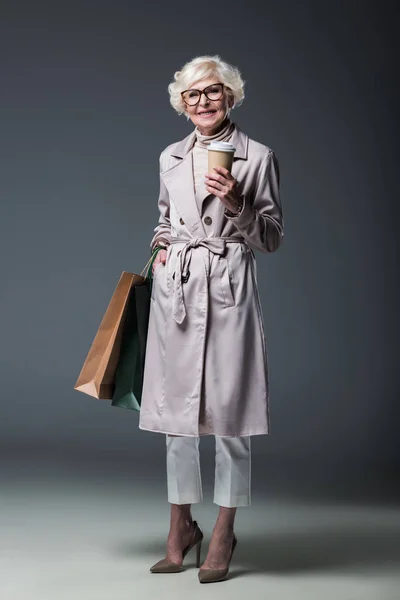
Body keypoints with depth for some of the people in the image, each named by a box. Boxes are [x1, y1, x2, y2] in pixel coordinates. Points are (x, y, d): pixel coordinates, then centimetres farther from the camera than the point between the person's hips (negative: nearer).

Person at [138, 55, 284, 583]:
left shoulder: (257, 157, 0)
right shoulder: (170, 158, 13)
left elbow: (272, 238, -1)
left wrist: (236, 204, -16)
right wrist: (162, 251, 7)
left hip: (228, 291, -4)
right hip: (174, 290, 4)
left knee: (227, 410, -2)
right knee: (174, 410, 7)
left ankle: (224, 534, 12)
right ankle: (181, 527, 21)